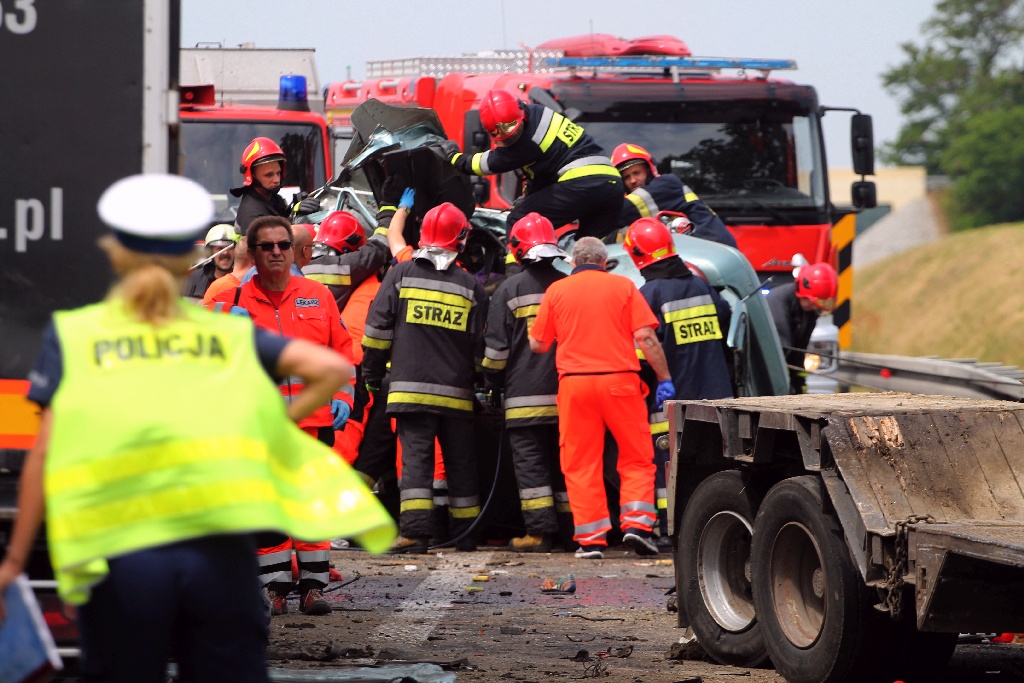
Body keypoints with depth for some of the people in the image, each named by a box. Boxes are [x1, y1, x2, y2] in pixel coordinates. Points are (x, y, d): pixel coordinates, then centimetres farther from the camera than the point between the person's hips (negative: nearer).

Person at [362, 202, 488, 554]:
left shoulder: (401, 274, 1)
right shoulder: (470, 286, 3)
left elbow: (378, 329, 0)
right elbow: (481, 343, 5)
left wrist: (372, 375, 8)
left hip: (410, 388, -1)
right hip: (456, 391, 2)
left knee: (415, 457, -6)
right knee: (459, 462, 11)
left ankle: (415, 530, -19)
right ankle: (466, 535, 16)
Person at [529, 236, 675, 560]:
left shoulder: (556, 291, 7)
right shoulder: (623, 286, 4)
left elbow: (538, 344, 10)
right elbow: (645, 337, -3)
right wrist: (664, 378, 2)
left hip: (574, 383, 1)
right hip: (619, 381, -1)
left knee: (581, 463, 5)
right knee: (636, 458, 9)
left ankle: (591, 539, 2)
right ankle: (636, 522, -5)